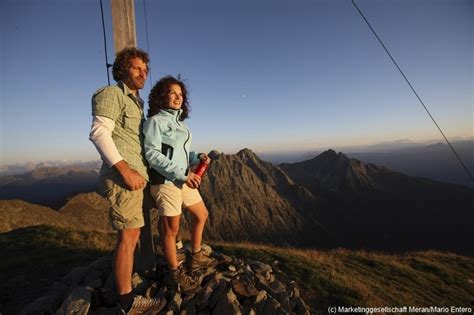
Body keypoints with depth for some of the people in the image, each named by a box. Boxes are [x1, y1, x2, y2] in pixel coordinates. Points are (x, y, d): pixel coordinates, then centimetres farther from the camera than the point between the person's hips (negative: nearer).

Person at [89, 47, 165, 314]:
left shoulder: (136, 101, 22)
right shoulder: (112, 94, -5)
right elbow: (98, 133, -17)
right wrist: (125, 170, -23)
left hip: (135, 175, 9)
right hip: (122, 176, -9)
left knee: (132, 233, 16)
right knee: (128, 236, -6)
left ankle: (125, 289, 31)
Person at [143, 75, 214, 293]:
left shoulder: (179, 122, 15)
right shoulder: (156, 121, -7)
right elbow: (152, 154, -16)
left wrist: (197, 157, -2)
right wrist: (182, 174, -22)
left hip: (183, 180, 9)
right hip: (165, 181, -9)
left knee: (202, 214, 18)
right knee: (171, 229, 3)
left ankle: (195, 257, 36)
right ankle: (175, 273, 24)